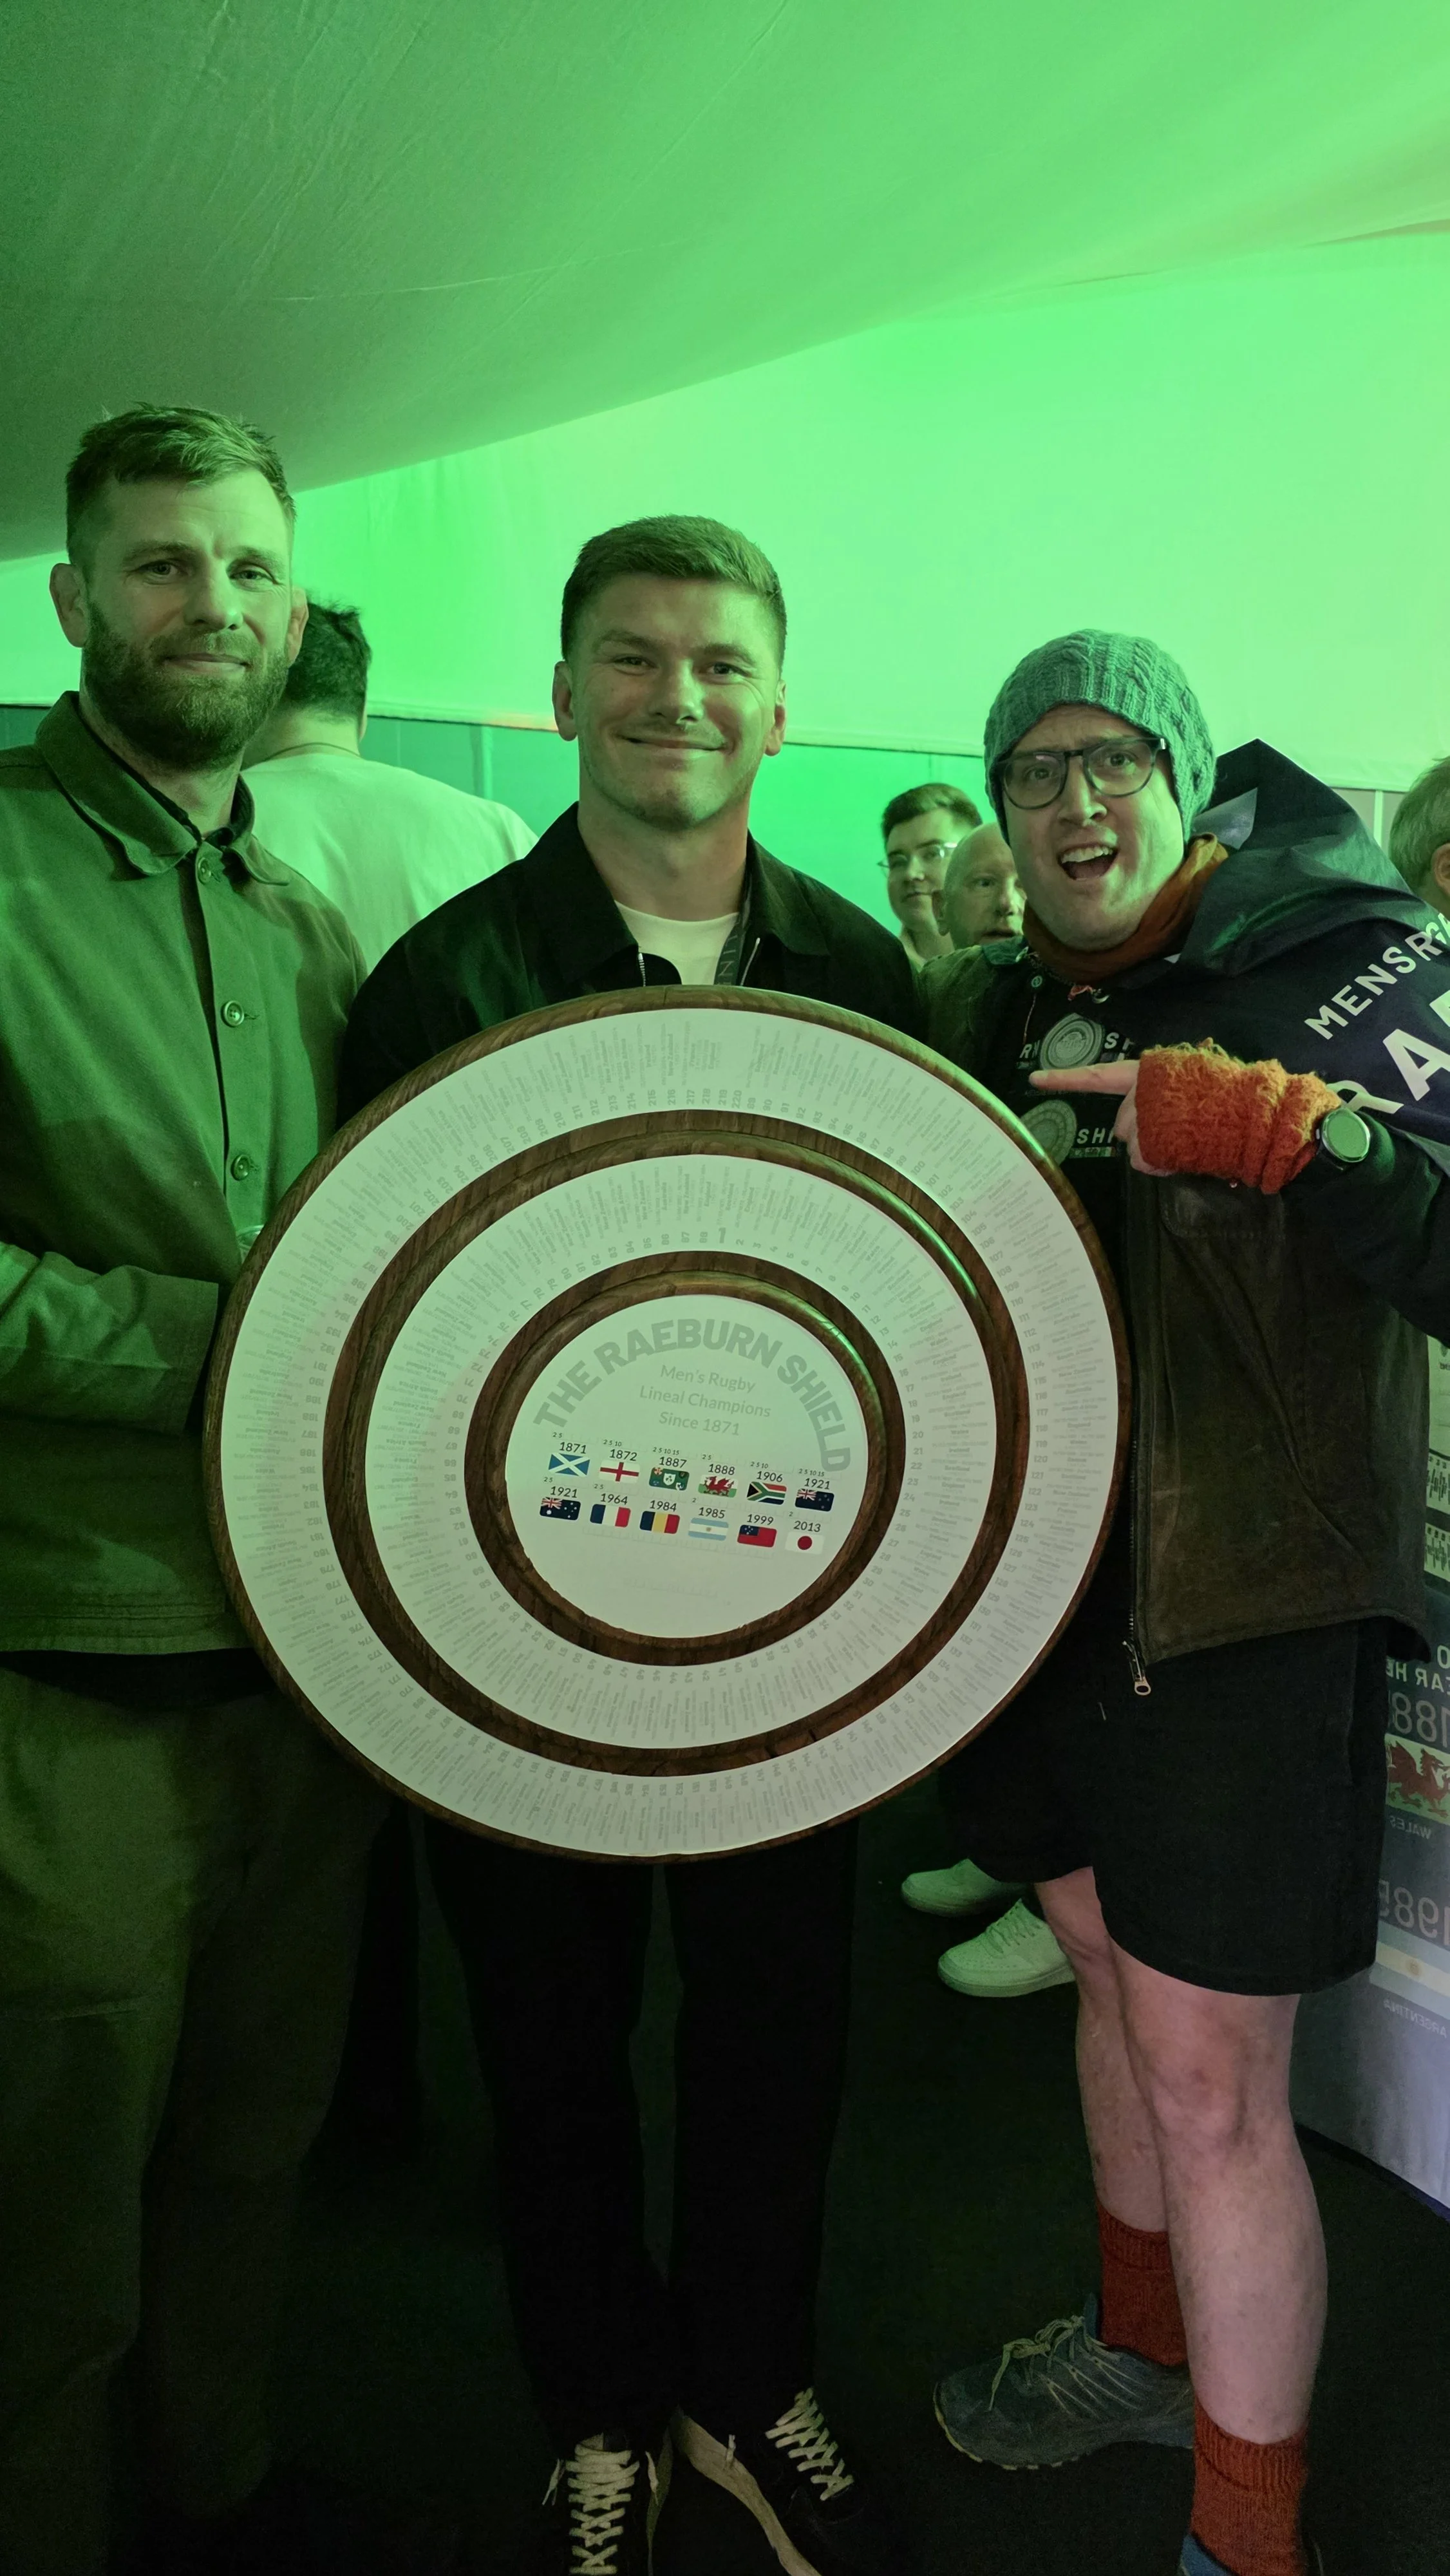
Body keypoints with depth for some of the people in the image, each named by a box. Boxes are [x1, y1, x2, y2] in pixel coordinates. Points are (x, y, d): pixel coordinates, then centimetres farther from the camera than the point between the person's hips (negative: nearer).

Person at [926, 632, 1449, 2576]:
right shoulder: (1008, 1007, 9)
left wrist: (1290, 1133, -31)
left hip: (1246, 1612, -6)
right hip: (1045, 1585, 7)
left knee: (1210, 2083, 0)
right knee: (1111, 1973, 22)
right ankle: (1147, 2343, 46)